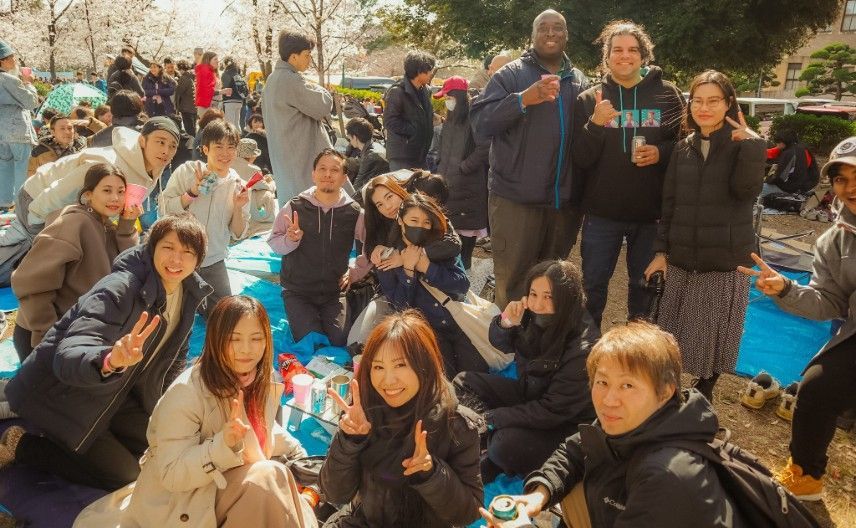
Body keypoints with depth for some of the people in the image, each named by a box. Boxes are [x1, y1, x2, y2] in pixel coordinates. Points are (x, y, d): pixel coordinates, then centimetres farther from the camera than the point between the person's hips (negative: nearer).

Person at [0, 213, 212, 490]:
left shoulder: (189, 293, -7)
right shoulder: (118, 290, -30)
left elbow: (173, 355, 9)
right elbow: (68, 357, -42)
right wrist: (110, 360, -61)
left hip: (111, 394, 7)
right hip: (61, 392, -7)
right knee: (123, 474, -8)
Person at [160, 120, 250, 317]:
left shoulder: (239, 186, 0)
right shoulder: (188, 171, -6)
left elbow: (238, 234, 2)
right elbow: (164, 209, -7)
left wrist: (238, 207, -15)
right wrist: (192, 192, -19)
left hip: (213, 262, 2)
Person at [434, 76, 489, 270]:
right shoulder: (450, 120, 13)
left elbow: (484, 149, -22)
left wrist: (462, 168, -16)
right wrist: (441, 168, 13)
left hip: (469, 184, -8)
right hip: (449, 182, 8)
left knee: (467, 226, 2)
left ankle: (464, 264, 12)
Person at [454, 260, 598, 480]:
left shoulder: (583, 348, -30)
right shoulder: (535, 318, -13)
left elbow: (553, 411, -25)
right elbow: (501, 345, 7)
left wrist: (491, 417, -19)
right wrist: (505, 323, -18)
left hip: (565, 424, -7)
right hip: (528, 394, 7)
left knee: (509, 445, -31)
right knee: (463, 383, 1)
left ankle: (492, 465, 2)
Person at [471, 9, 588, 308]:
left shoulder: (579, 82, 14)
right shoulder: (511, 75, 0)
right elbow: (481, 122, -12)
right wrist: (524, 99, -22)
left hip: (565, 200, 5)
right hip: (516, 197, -4)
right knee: (513, 282, -1)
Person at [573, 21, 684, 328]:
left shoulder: (667, 94, 0)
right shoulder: (589, 99, 0)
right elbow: (581, 160, -6)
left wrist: (662, 152, -14)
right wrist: (596, 124, -22)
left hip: (650, 212, 1)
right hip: (602, 211, 0)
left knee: (644, 286, 16)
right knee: (593, 287, 9)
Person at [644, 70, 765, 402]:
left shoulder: (742, 146, -1)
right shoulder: (683, 149, 8)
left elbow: (747, 191, -18)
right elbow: (669, 203, 9)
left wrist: (751, 143, -24)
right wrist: (661, 250, 4)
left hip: (727, 260, -2)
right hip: (683, 259, 3)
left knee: (714, 338, 6)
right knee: (673, 337, 7)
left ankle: (703, 396, 27)